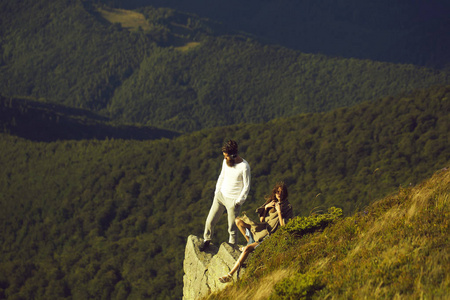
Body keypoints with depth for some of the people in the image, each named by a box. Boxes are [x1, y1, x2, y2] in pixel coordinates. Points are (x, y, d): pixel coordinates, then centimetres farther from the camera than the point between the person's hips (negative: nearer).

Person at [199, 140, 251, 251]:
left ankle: (232, 245, 27)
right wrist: (217, 191, 14)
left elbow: (246, 187, -13)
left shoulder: (244, 167, -20)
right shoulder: (226, 161, -1)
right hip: (220, 195, 6)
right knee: (210, 221, 6)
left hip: (233, 200, -5)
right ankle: (207, 239, 31)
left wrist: (238, 202, -11)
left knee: (232, 227, 4)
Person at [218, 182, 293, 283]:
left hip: (270, 235, -8)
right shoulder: (272, 202, 14)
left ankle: (230, 275, -30)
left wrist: (279, 212, -19)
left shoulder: (288, 208, -5)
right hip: (262, 228, 8)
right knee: (238, 221, 0)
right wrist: (266, 208, 0)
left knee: (247, 249, -28)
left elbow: (283, 226, -15)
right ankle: (250, 242, 3)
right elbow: (261, 220, 15)